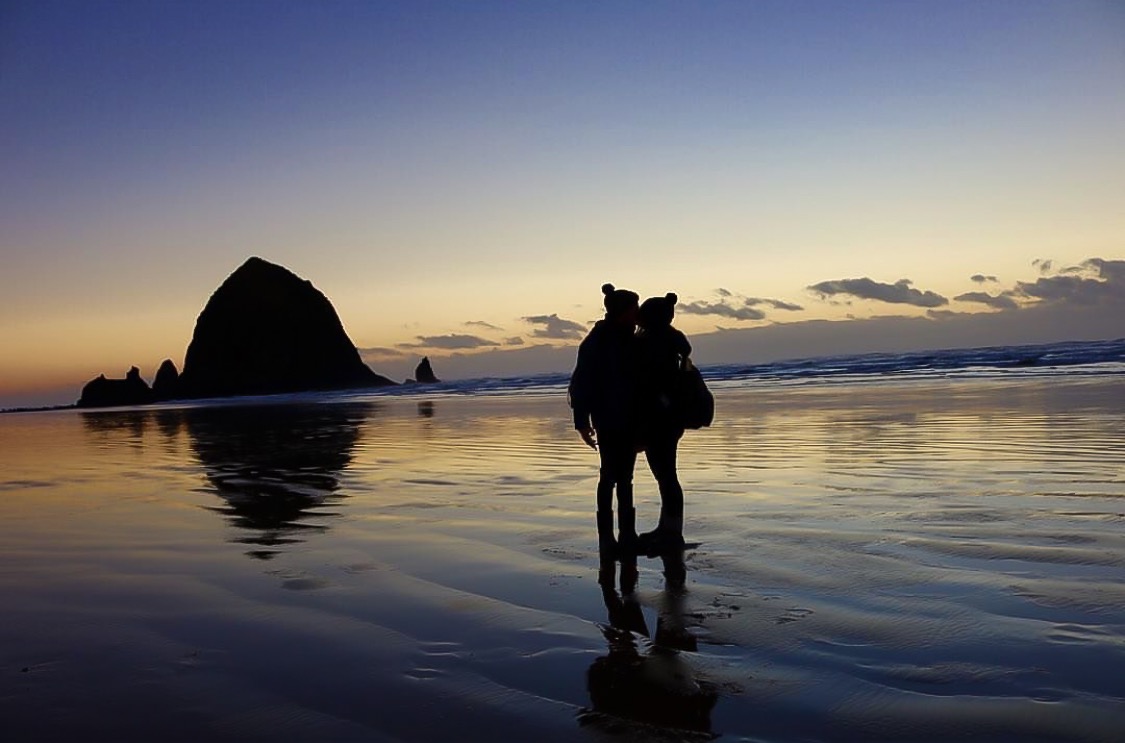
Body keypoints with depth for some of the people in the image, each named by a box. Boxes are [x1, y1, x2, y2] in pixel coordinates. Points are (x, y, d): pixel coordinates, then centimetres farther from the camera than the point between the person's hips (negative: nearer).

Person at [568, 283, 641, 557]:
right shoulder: (597, 342, -10)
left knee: (624, 477, 11)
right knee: (610, 476, -4)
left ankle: (627, 535, 18)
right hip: (609, 422, -6)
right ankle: (606, 537, 2)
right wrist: (582, 422, -15)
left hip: (630, 421, 6)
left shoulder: (629, 340, 9)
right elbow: (581, 384, -12)